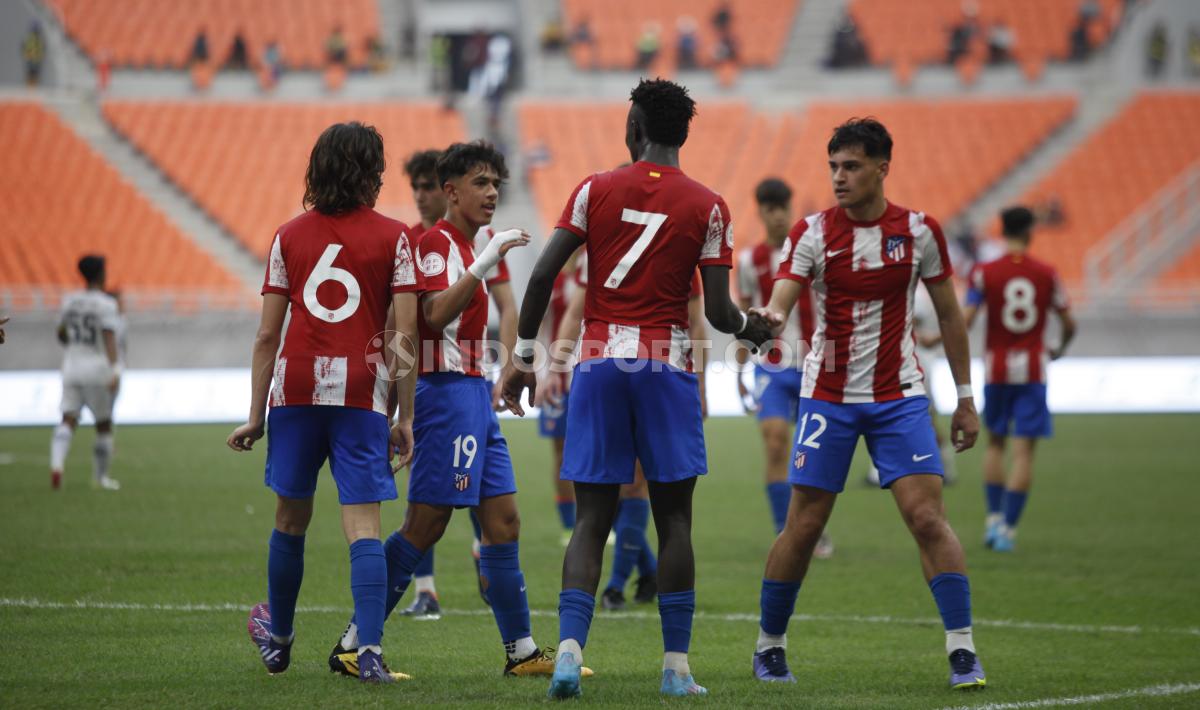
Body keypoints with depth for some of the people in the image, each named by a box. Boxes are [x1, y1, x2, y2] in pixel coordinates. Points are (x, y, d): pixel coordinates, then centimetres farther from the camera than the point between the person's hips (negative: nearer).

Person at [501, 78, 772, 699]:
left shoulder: (595, 190, 3)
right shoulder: (707, 207, 1)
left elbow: (542, 275, -3)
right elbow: (717, 312, -2)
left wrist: (522, 356, 5)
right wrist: (752, 328, 20)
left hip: (599, 362, 1)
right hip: (667, 365, -1)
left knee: (591, 520, 3)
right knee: (673, 519, 7)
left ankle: (569, 649, -14)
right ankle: (676, 666, 6)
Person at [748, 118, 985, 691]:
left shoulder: (919, 231, -1)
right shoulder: (811, 233, -5)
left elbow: (949, 315, 8)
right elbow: (779, 303, -16)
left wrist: (965, 399, 9)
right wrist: (768, 320, -41)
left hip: (899, 396, 0)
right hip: (828, 396, 0)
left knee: (928, 516, -12)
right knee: (803, 526, -1)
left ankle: (962, 653, -9)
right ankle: (769, 648, 16)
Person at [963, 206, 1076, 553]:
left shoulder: (984, 273, -5)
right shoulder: (1046, 274, 0)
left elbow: (965, 322, -11)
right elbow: (1069, 324, 5)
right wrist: (1060, 349, 25)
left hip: (996, 369, 0)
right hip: (1033, 371, 0)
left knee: (995, 442, 18)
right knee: (1024, 450, 0)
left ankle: (994, 519, 12)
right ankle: (1008, 528, -6)